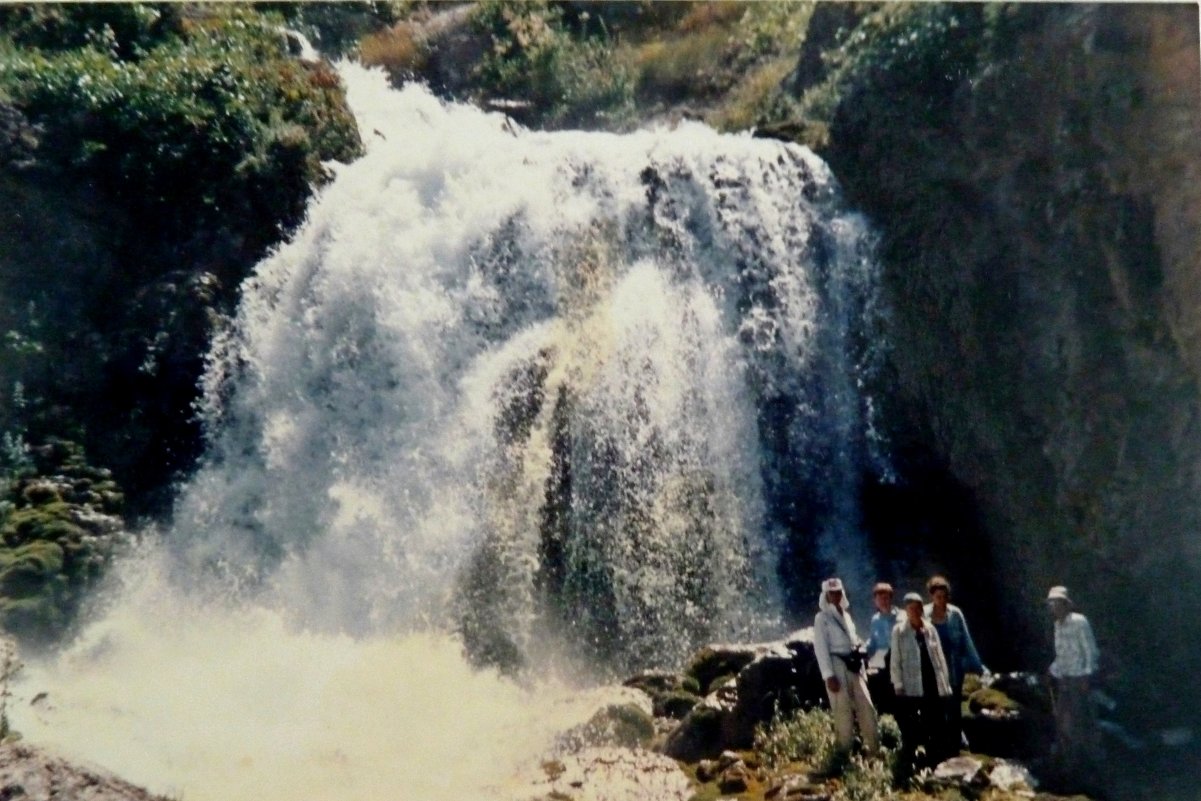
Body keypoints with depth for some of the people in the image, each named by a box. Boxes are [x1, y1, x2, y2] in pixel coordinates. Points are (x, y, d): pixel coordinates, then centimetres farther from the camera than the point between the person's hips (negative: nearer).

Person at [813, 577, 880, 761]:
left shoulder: (846, 615, 19)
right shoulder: (822, 618, -2)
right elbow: (821, 648, -9)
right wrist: (828, 675, -16)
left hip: (853, 666, 7)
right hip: (837, 666, -6)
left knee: (866, 707, 4)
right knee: (843, 711, -4)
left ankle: (874, 748, 12)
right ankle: (843, 752, 5)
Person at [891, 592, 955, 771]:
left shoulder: (930, 629, 7)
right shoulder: (899, 631, -3)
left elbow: (940, 656, 9)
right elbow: (895, 661, -3)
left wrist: (945, 683, 5)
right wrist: (898, 685, -8)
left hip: (933, 685, 3)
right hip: (910, 687, -3)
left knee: (936, 726, 7)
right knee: (910, 729, 1)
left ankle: (933, 762, 18)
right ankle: (907, 765, 10)